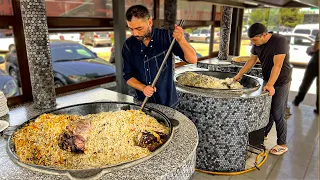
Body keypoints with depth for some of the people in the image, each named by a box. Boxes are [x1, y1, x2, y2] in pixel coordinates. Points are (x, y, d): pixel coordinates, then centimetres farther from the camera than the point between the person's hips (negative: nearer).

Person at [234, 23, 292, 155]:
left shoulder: (279, 41, -23)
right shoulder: (257, 44, -2)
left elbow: (277, 65, -29)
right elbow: (251, 61, 8)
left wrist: (270, 85, -34)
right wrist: (239, 75, 5)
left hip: (280, 82, -6)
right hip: (267, 80, 6)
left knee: (277, 114, -3)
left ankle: (282, 145, 11)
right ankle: (263, 134, 31)